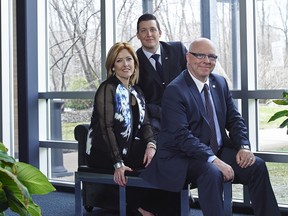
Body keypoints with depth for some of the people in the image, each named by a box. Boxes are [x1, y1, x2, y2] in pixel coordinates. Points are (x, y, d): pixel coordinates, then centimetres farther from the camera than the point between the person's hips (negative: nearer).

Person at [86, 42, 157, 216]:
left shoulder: (137, 92, 13)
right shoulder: (108, 89, -10)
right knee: (153, 162, -21)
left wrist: (151, 144, -16)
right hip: (103, 154, -7)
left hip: (128, 149, 7)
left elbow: (145, 123, 7)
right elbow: (106, 128, -17)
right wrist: (118, 164, -25)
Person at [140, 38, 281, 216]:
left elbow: (234, 119, 12)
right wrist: (213, 160, -29)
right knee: (212, 173, -34)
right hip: (182, 157, -7)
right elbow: (181, 136, -22)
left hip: (218, 151, 7)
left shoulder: (220, 83, 9)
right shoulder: (175, 91, -14)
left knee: (257, 165, -10)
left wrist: (244, 147, -8)